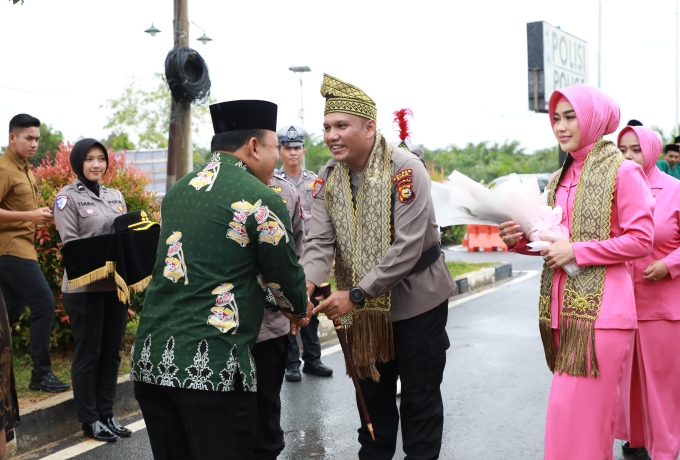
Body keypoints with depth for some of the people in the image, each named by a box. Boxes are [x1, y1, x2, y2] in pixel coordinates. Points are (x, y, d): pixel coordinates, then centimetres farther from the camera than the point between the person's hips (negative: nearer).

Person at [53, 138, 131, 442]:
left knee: (111, 352, 11)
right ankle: (90, 420, 13)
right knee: (88, 353, 3)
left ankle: (106, 414, 22)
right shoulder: (68, 197, -4)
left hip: (115, 283, 6)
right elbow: (70, 243, -12)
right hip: (84, 286, -5)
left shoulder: (115, 196, 13)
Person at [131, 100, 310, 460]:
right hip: (211, 364, -7)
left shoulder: (178, 191, 15)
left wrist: (276, 301, 29)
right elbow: (284, 274, 1)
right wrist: (300, 310, 23)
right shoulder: (259, 199, -7)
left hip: (151, 357, 7)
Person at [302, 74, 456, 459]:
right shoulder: (327, 178, -2)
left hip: (416, 301, -5)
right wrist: (306, 285, -30)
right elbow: (321, 242, -10)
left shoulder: (406, 170, -20)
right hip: (363, 308, 5)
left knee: (420, 397, 8)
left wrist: (356, 294, -28)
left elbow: (407, 247, -25)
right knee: (372, 392, 18)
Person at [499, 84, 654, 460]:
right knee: (571, 408, 15)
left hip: (600, 307, -7)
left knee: (578, 410, -5)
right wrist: (520, 241, 1)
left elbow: (640, 240, -12)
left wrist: (575, 251, -16)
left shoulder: (622, 172, -6)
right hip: (565, 306, 7)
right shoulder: (562, 178, 15)